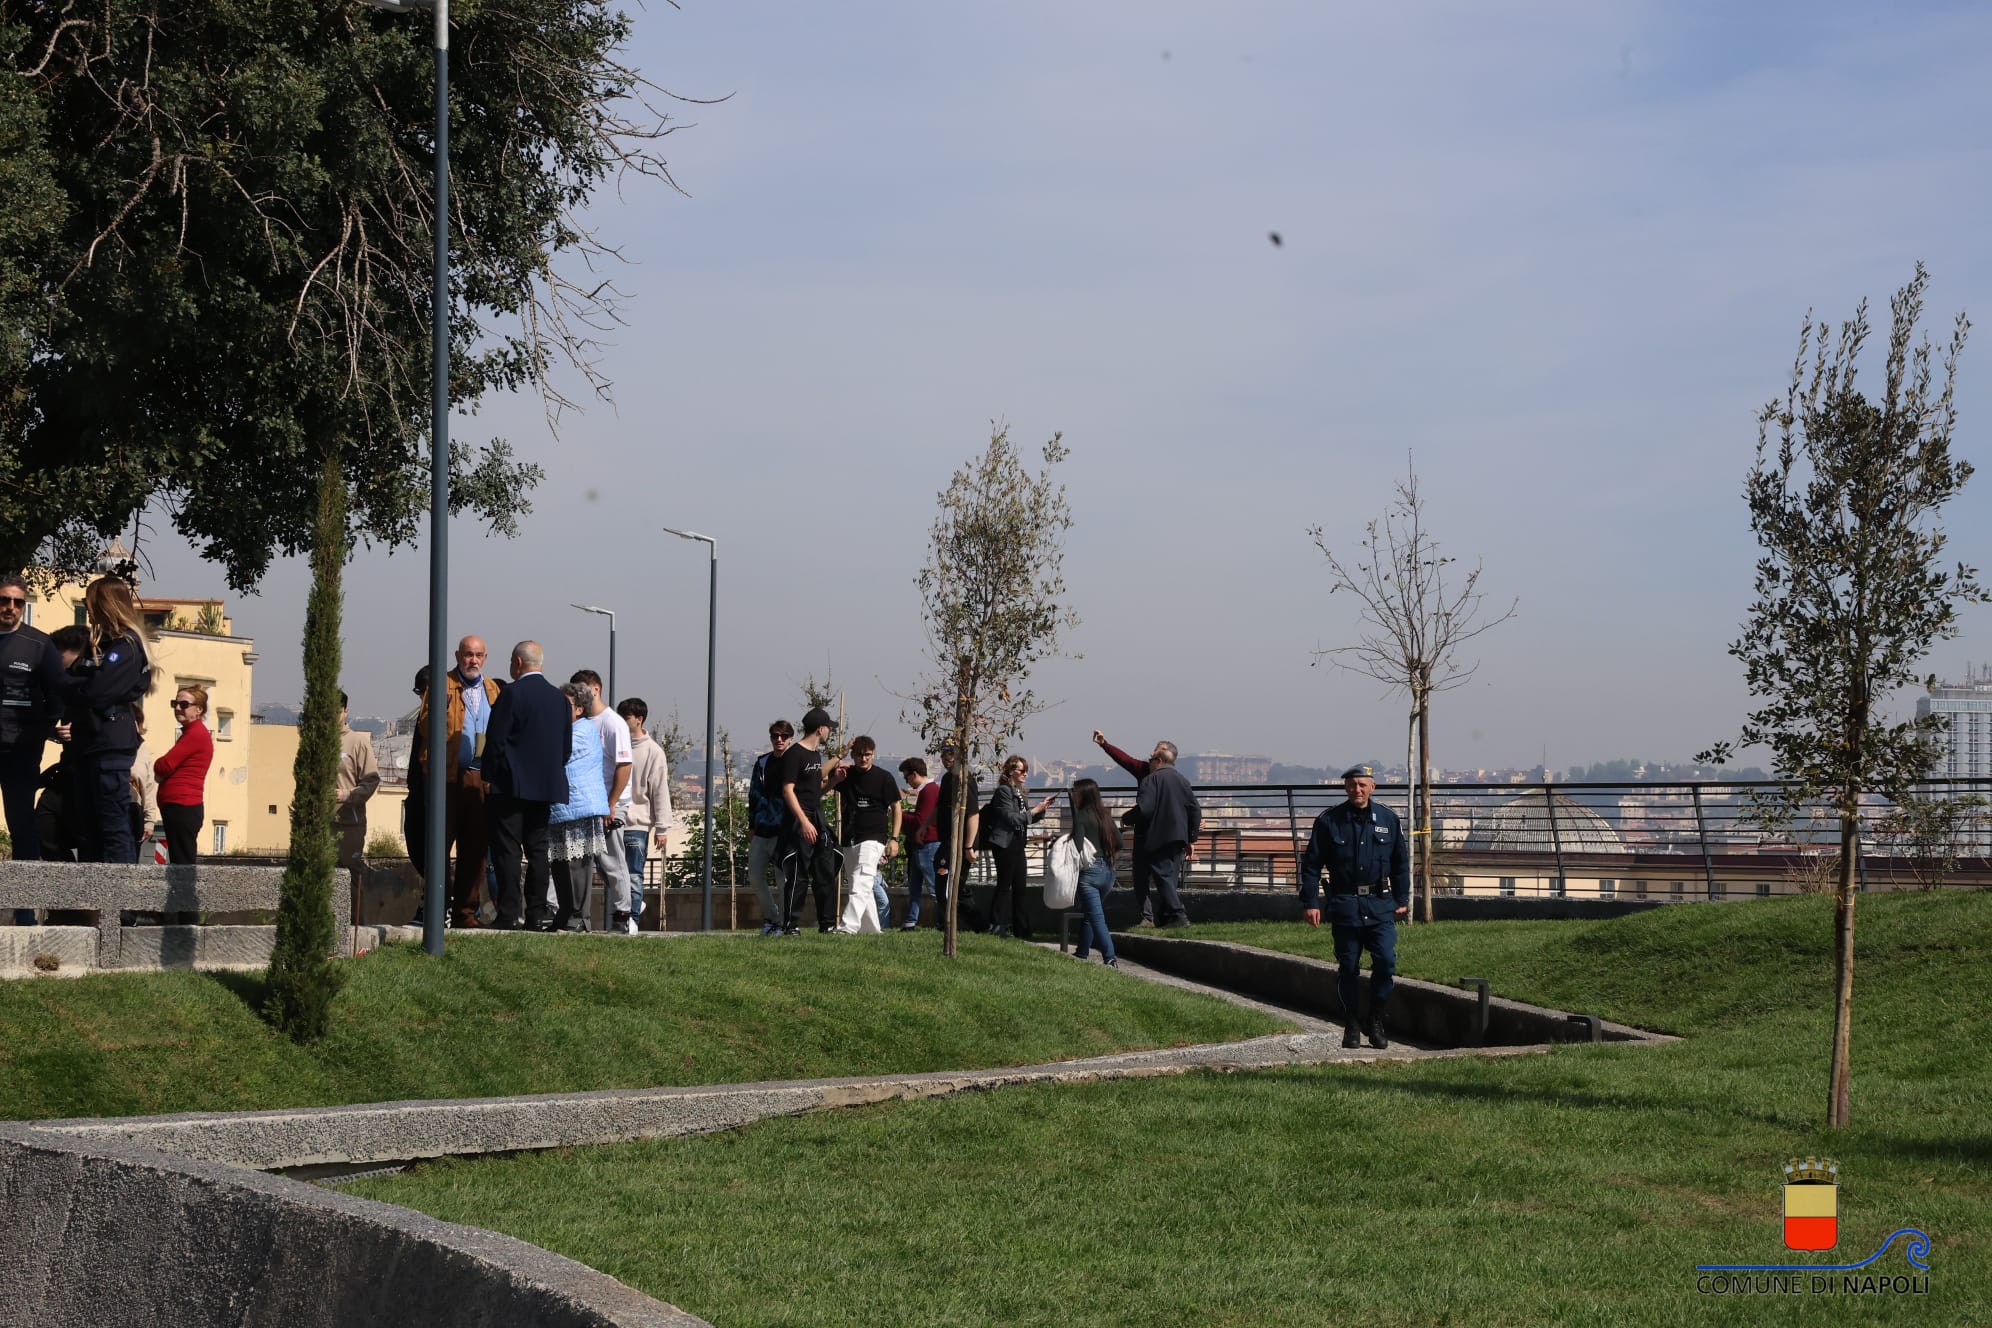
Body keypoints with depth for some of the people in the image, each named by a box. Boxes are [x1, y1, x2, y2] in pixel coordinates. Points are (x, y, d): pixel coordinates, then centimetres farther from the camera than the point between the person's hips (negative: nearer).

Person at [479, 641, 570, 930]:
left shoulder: (512, 694, -10)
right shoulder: (559, 697, 10)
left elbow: (496, 740, -12)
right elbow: (567, 745, 14)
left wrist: (486, 775, -1)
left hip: (510, 786, -6)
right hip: (547, 787, 6)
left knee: (507, 852, -5)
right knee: (538, 851, 8)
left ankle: (510, 916, -10)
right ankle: (536, 915, 7)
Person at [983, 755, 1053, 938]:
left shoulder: (1019, 793, 16)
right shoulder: (1004, 791, -10)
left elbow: (1026, 819, 23)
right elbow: (1011, 818, -17)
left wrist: (1042, 809, 9)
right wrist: (1034, 810, -15)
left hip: (1018, 845, 8)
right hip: (1005, 845, -8)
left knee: (1019, 888, 8)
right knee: (1003, 886, -6)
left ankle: (1021, 928, 11)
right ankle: (994, 926, -3)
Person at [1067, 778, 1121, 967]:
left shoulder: (1081, 817, -9)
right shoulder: (1105, 816, 11)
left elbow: (1077, 846, -16)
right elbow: (1119, 844, 11)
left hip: (1089, 871, -7)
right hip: (1108, 871, 7)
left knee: (1096, 917, -9)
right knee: (1087, 914, 20)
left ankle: (1110, 958, -17)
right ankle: (1082, 953, 27)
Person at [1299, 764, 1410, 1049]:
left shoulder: (1388, 819, 6)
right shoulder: (1329, 821, 0)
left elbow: (1401, 862, 16)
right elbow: (1311, 864, 2)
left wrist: (1402, 899, 14)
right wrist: (1310, 902, -3)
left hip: (1380, 905, 1)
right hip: (1344, 905, -1)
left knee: (1386, 961, -9)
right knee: (1348, 967, 4)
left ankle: (1376, 1022, 6)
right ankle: (1351, 1026, 15)